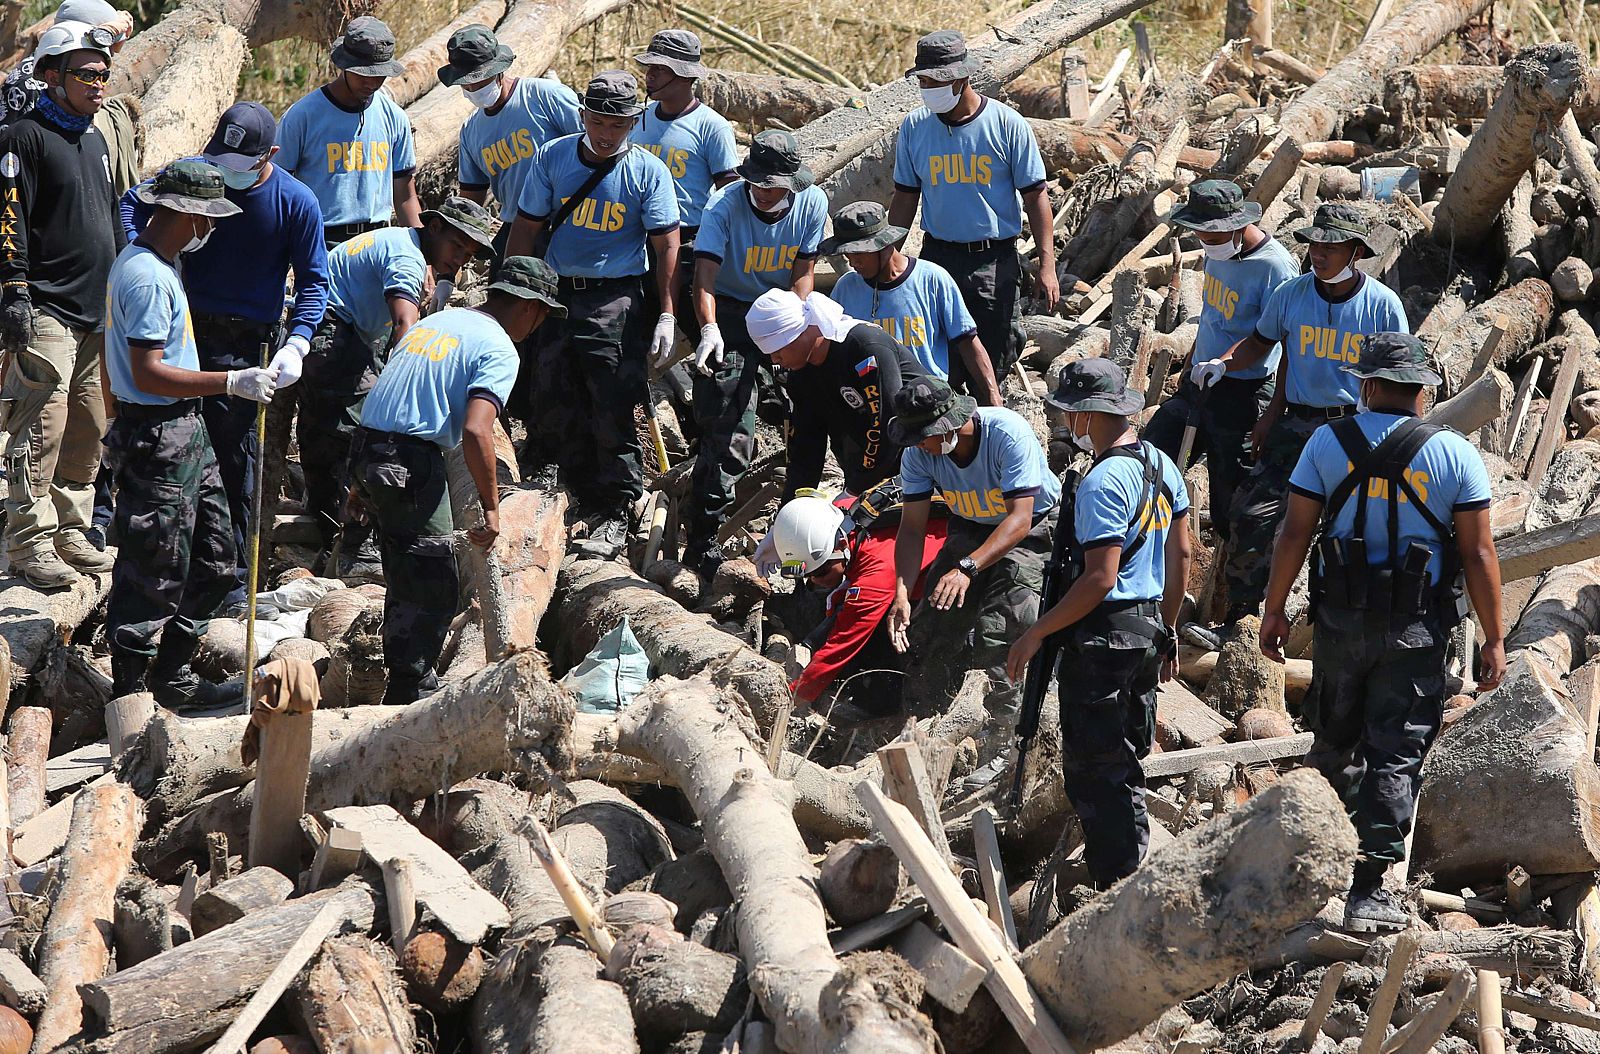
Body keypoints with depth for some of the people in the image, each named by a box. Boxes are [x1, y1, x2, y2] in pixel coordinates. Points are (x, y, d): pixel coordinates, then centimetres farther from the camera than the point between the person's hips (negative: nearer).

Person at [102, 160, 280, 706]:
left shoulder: (156, 263, 12)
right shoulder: (148, 279, -21)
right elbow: (148, 374, -26)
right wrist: (231, 382, -25)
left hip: (185, 433, 11)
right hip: (156, 440, -11)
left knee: (214, 559, 16)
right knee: (153, 573, -3)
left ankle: (172, 675, 26)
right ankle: (130, 692, 6)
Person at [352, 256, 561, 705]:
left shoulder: (436, 320, 21)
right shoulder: (499, 349, -6)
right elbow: (476, 431, -19)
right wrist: (491, 508, -12)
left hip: (367, 449, 9)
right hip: (411, 462, -9)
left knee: (408, 580, 21)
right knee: (433, 592, -2)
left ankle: (411, 685, 29)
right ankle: (412, 697, -2)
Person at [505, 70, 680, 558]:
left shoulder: (648, 171, -3)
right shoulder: (553, 157, 3)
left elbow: (666, 246, -1)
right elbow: (526, 228, 9)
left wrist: (666, 315, -6)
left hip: (617, 302, -4)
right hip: (556, 294, 4)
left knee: (614, 413, -8)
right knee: (553, 410, 4)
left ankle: (614, 517, -1)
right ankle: (590, 503, 16)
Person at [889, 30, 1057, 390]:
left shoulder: (1007, 124, -7)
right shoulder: (914, 127, 2)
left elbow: (1035, 196, -4)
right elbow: (905, 198, 12)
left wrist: (1047, 265, -10)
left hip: (996, 263, -2)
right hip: (938, 257, 2)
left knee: (995, 361, 1)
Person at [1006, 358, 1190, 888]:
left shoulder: (1103, 482, -21)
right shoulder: (1161, 463, 8)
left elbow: (1100, 578, -24)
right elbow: (1181, 555, 15)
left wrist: (1036, 634, -18)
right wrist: (1167, 630, 24)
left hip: (1103, 638, -9)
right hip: (1148, 628, 9)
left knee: (1093, 769, -2)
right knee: (1127, 762, 19)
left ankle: (1115, 884, -1)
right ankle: (1136, 873, 27)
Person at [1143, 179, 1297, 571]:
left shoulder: (1274, 266, -21)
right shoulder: (1218, 252, 6)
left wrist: (1224, 363, -35)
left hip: (1243, 394, -9)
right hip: (1199, 384, 9)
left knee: (1230, 508, -2)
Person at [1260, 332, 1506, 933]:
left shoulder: (1328, 444, -4)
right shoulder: (1454, 454, -5)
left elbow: (1294, 534, -4)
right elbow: (1479, 554, -6)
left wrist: (1274, 610, 6)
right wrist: (1493, 639, 0)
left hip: (1341, 618, 1)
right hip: (1416, 630, -1)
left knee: (1334, 738, 21)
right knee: (1397, 754, 1)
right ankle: (1368, 892, -4)